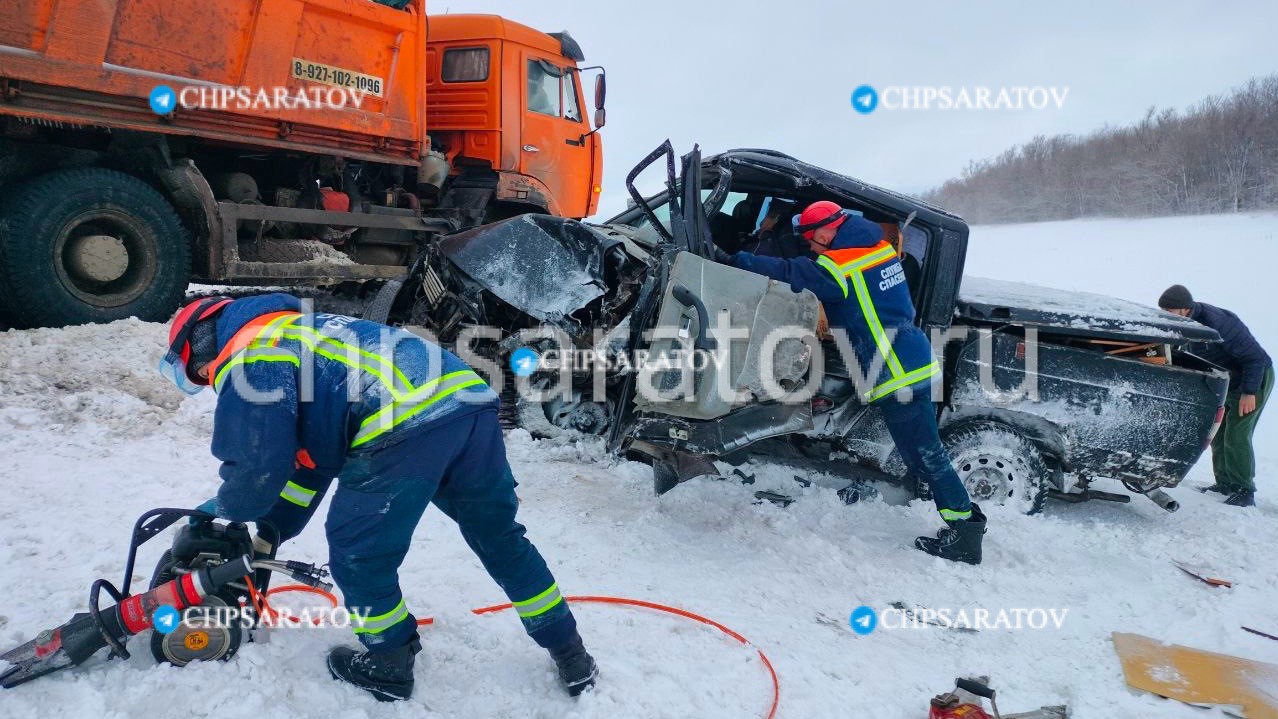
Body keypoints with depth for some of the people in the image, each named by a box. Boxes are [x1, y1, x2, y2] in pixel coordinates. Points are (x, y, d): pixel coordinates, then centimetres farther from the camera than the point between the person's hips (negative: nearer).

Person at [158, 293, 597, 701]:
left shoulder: (246, 360, 7)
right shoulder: (294, 338, 36)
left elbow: (259, 470, 4)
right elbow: (309, 456, 39)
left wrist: (223, 509, 27)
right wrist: (266, 535, 43)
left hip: (408, 424, -10)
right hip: (468, 398, 10)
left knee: (357, 553, 13)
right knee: (501, 539, 22)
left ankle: (389, 668, 31)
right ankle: (572, 657, 34)